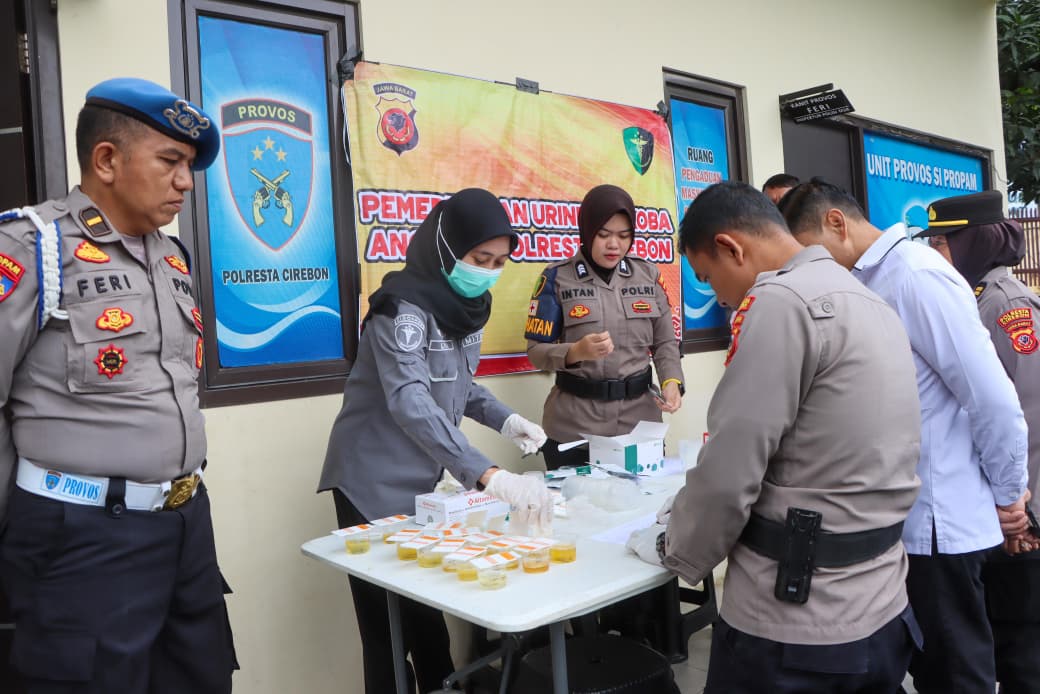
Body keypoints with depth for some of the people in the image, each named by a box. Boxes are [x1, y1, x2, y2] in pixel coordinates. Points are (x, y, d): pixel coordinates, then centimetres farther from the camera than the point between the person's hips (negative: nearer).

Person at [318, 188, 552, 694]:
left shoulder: (465, 303, 3)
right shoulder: (404, 308, -23)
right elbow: (411, 404, -37)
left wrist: (504, 419, -3)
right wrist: (490, 476, -47)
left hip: (423, 482, 7)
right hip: (375, 485, -7)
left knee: (428, 610, 18)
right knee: (388, 625, 3)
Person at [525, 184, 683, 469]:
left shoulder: (648, 274, 6)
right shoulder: (558, 278, -3)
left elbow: (665, 342, 9)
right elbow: (536, 350, -5)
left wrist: (671, 381, -10)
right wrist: (577, 351, -23)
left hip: (640, 419, 3)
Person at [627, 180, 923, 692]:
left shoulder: (781, 302, -18)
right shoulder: (869, 302, 10)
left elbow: (728, 471, -19)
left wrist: (674, 548, 0)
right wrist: (690, 509, 19)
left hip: (795, 629, -8)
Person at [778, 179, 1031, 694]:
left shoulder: (915, 275, -19)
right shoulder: (873, 282, 9)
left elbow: (992, 398, -20)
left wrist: (1008, 493, -7)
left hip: (937, 521, -8)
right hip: (901, 516, 8)